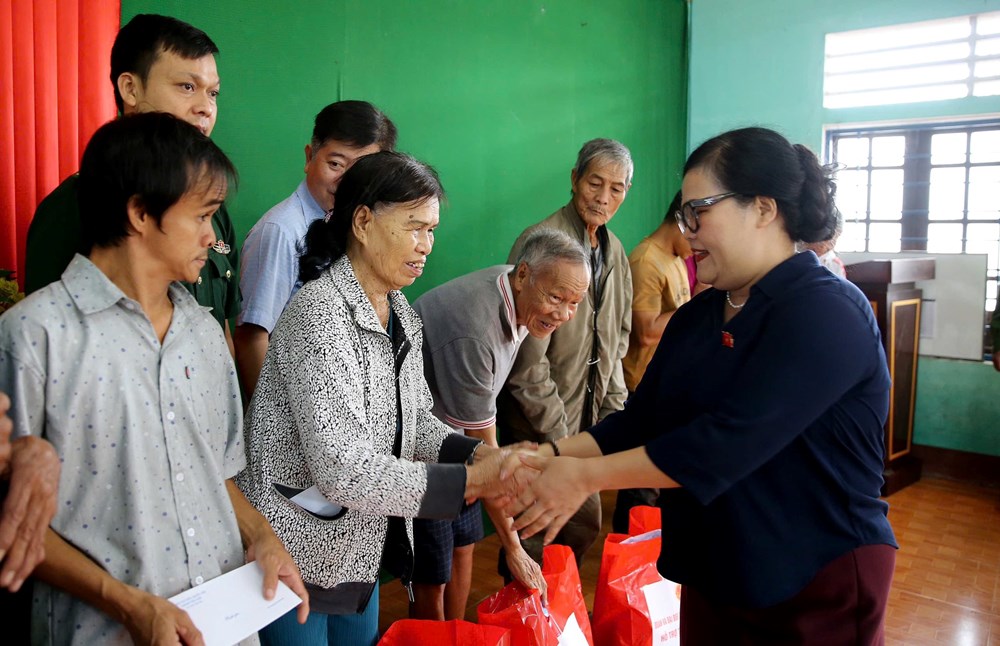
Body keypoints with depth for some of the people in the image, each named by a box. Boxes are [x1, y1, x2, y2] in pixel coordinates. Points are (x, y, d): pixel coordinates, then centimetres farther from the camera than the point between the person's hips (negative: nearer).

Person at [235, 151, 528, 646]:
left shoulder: (402, 315, 4)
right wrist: (472, 481, -26)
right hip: (298, 557, -8)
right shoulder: (321, 313, -24)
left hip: (362, 549, 8)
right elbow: (344, 469, -30)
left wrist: (479, 454, -10)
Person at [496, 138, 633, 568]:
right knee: (581, 523, -5)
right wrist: (557, 438, -16)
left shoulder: (614, 251, 9)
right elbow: (528, 360, -19)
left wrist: (613, 409, 9)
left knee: (581, 524, 12)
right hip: (540, 423, -7)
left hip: (587, 419, 7)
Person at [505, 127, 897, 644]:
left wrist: (584, 475, -26)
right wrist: (552, 455, -12)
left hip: (817, 584, -7)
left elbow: (729, 441, -29)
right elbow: (639, 420, 3)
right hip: (711, 570, 7)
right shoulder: (696, 316, 6)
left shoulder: (828, 313, -20)